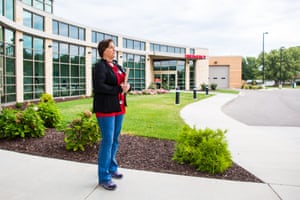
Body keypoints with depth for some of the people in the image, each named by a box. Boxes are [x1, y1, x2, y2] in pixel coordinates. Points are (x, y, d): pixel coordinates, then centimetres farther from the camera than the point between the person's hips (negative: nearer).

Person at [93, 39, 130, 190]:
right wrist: (118, 89, -18)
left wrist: (126, 87, -5)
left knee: (115, 140, 14)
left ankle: (111, 168, 30)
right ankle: (104, 177, 6)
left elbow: (123, 83, 18)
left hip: (118, 107, 8)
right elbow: (99, 86, -20)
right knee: (107, 141, -5)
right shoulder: (100, 66, -8)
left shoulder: (117, 66, 16)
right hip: (106, 108, -8)